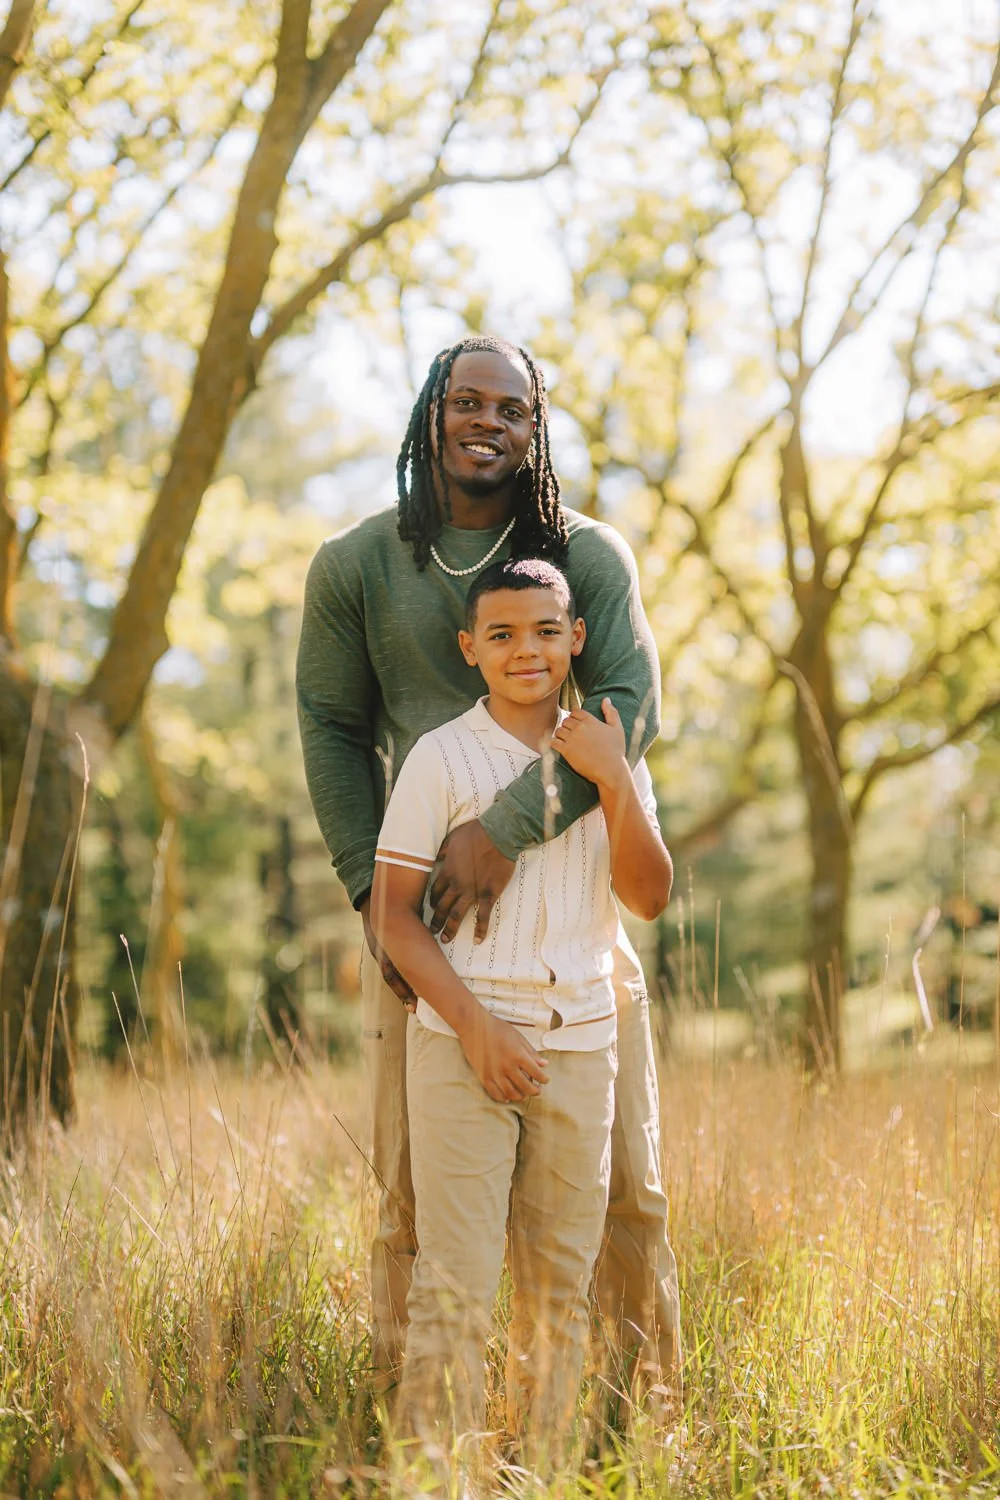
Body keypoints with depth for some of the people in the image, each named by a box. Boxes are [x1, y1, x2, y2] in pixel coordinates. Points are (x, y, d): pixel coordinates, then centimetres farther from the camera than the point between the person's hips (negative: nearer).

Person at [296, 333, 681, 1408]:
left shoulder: (590, 558, -1)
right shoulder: (354, 568, 2)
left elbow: (631, 706, -12)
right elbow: (333, 733, 5)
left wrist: (507, 828, -24)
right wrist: (370, 889, -5)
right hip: (418, 911, 0)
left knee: (623, 1176, 3)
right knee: (410, 1181, 4)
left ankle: (655, 1391, 16)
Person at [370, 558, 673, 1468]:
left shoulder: (610, 755, 10)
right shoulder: (440, 758, -2)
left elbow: (650, 897, 1)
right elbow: (393, 913, -4)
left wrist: (612, 781, -12)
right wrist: (475, 1026, -14)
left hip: (579, 1047, 4)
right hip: (463, 1044, -4)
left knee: (561, 1286, 8)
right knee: (456, 1282, -8)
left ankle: (541, 1475, 18)